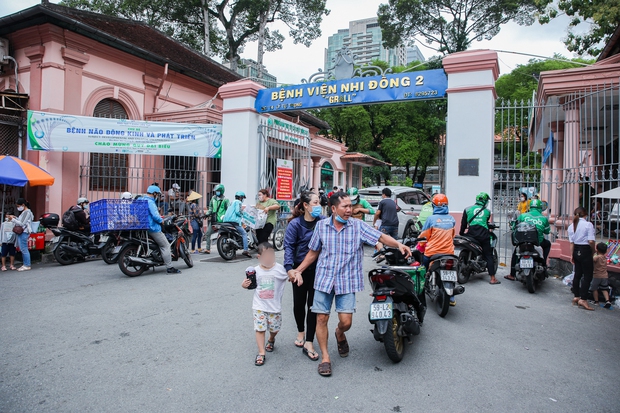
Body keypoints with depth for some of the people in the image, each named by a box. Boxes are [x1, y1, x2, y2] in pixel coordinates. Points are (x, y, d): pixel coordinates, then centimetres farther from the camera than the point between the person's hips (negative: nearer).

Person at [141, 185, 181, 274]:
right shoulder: (150, 202, -16)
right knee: (165, 245, -8)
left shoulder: (141, 200, 14)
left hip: (144, 227, 11)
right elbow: (155, 216, -24)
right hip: (153, 228, -11)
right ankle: (169, 267, -11)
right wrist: (161, 221, -7)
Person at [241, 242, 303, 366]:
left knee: (274, 329, 12)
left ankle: (271, 340, 46)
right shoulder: (256, 271, -2)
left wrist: (298, 276, -26)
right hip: (259, 306, 0)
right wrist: (244, 284, -10)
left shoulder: (279, 269, -8)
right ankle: (261, 353, 8)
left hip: (275, 307, 0)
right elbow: (251, 285, 11)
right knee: (260, 329, -3)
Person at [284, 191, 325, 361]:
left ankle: (308, 342, 10)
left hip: (318, 269, 1)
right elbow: (289, 246, -14)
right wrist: (289, 267, -26)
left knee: (313, 304, 1)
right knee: (299, 302, 13)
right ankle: (301, 331, 39)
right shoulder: (295, 224, -10)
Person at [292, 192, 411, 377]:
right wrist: (298, 270, 7)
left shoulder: (358, 225, -4)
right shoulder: (321, 226, 1)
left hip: (347, 280, -1)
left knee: (346, 321, -3)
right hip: (324, 279, 1)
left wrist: (399, 244, -29)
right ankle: (325, 357, 21)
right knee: (322, 318, 2)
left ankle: (340, 334, 35)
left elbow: (380, 237, -11)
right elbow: (313, 252, 10)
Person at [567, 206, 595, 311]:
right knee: (588, 276, 0)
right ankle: (583, 299, -3)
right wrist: (593, 251, 0)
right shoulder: (588, 225, -11)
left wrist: (571, 255, 9)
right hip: (585, 251, -6)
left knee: (577, 274, 15)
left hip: (576, 251, 6)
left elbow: (571, 242, 6)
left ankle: (576, 297, 23)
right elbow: (591, 241, -16)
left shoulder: (571, 226, 6)